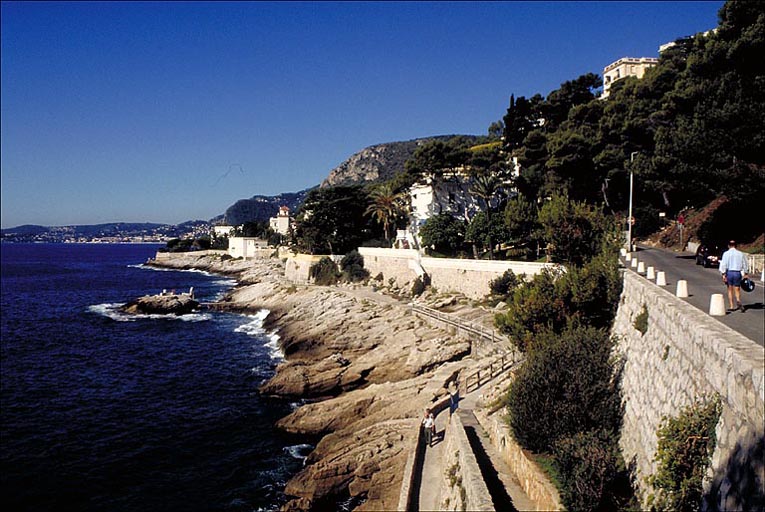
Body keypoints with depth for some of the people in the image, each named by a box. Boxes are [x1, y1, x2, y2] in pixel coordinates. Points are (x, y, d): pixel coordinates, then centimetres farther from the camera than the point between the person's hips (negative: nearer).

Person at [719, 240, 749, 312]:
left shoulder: (726, 253, -3)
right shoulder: (740, 254, 5)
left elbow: (723, 265, -9)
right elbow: (745, 265, 9)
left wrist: (723, 274, -8)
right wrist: (745, 274, 16)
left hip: (729, 272, -1)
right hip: (738, 273, 1)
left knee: (730, 290, 9)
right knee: (737, 290, 6)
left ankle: (732, 307, 11)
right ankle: (738, 301, -24)